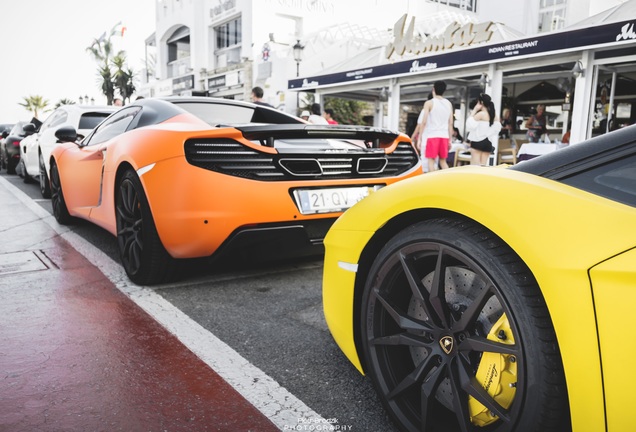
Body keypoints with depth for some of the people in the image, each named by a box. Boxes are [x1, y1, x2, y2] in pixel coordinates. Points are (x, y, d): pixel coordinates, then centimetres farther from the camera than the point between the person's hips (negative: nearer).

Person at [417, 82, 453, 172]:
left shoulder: (429, 103, -2)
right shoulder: (449, 104, 13)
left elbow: (424, 122, -7)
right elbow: (450, 123, 12)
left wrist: (419, 138, -3)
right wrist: (450, 139, 17)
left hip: (432, 135, -5)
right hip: (444, 136, 5)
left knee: (431, 160, 0)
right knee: (443, 161, 15)